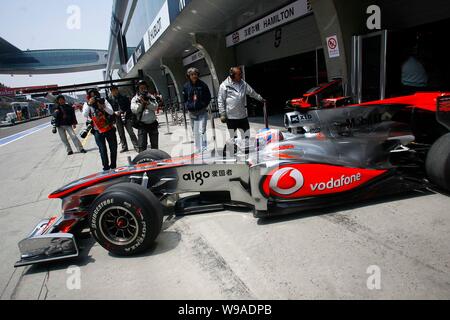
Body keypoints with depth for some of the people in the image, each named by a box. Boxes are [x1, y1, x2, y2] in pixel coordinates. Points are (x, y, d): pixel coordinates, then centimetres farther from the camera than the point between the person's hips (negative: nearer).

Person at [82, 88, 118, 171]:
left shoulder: (104, 101, -1)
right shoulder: (87, 104, -1)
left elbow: (111, 112, -10)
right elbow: (85, 115, -18)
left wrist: (102, 106, -23)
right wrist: (89, 104, -27)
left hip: (109, 129, 1)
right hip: (98, 131, -1)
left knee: (113, 148, 11)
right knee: (103, 150, 2)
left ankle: (113, 166, 28)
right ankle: (106, 167, 16)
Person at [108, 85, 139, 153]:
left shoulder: (124, 98, 2)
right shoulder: (110, 100, 4)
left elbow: (129, 106, 3)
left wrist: (126, 112, -12)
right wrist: (114, 112, -12)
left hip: (126, 117, -2)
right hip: (118, 119, 2)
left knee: (131, 133, -4)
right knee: (121, 134, 10)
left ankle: (136, 146, 1)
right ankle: (124, 147, 22)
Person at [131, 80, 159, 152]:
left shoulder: (151, 97, 8)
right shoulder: (135, 99, 3)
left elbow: (155, 107, -6)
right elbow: (134, 110, -9)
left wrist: (147, 102, -18)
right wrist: (140, 103, -19)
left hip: (153, 124, 3)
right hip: (142, 125, -2)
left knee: (155, 145, 14)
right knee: (142, 146, -8)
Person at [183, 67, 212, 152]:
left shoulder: (202, 85, -4)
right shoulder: (186, 86, 3)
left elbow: (208, 97, 4)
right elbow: (185, 98, 14)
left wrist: (204, 105, -4)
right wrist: (188, 106, 2)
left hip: (202, 111, -3)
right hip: (192, 112, 3)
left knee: (201, 130, -13)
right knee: (195, 132, 11)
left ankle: (203, 148, -8)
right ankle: (198, 150, 23)